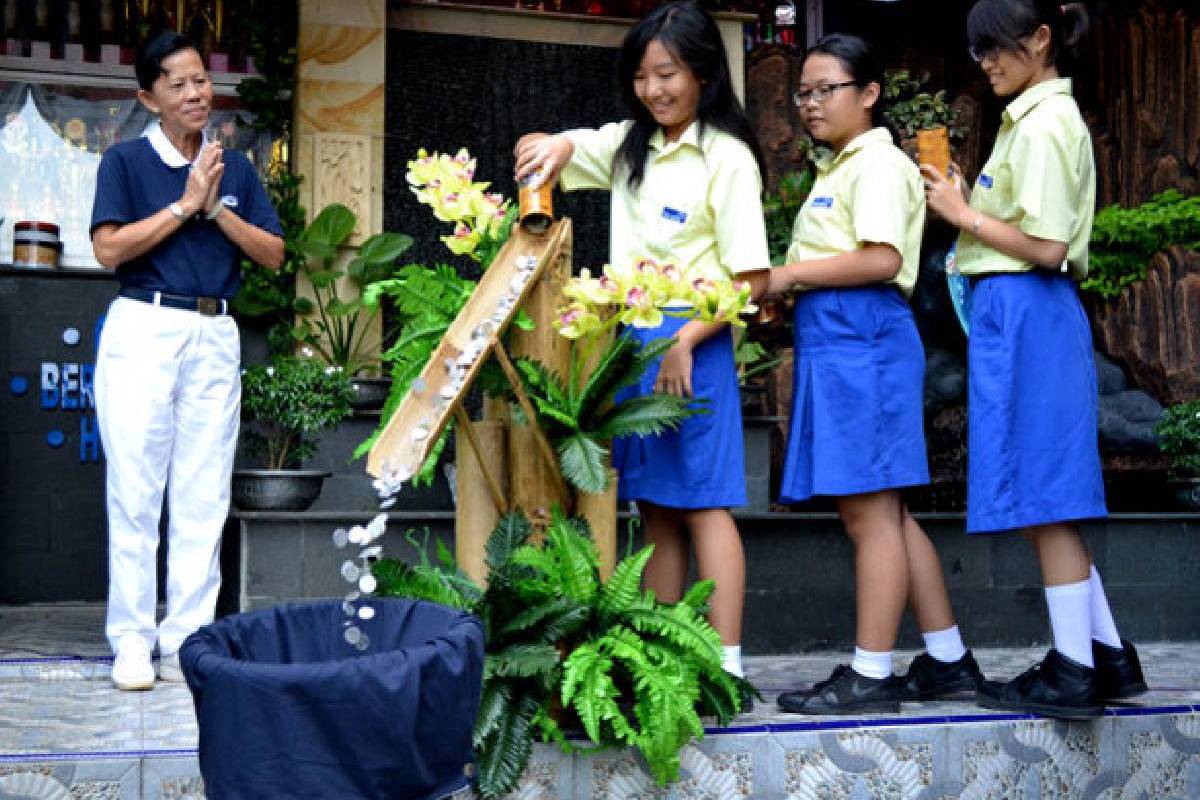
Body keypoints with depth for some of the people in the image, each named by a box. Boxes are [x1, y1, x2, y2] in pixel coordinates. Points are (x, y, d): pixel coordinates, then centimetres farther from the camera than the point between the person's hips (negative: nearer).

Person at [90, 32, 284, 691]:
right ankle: (132, 643, 3)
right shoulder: (127, 160, 2)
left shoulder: (235, 168, 13)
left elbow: (273, 254, 7)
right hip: (143, 331, -3)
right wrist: (184, 205, -10)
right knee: (135, 491, -3)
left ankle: (185, 642, 7)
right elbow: (108, 249, -9)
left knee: (204, 498, 2)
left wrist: (218, 211, -6)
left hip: (215, 337, 4)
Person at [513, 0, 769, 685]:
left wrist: (685, 342, -19)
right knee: (655, 507, 8)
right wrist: (557, 145, -9)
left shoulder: (726, 158, -7)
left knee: (703, 501, -7)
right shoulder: (629, 144, 12)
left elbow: (749, 278, -10)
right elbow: (536, 152, 15)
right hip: (629, 339, 6)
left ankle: (727, 665, -6)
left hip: (692, 344, -6)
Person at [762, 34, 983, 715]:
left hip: (864, 342, -10)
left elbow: (882, 259, -19)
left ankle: (870, 675, -2)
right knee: (877, 511, 11)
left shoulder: (878, 162, -7)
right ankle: (948, 660, 18)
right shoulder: (839, 168, 23)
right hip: (836, 344, 10)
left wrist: (790, 274, -13)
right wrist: (782, 289, 7)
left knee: (870, 510, -7)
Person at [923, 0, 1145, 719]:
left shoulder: (1042, 125, -13)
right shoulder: (1049, 116, 18)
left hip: (1024, 310, -10)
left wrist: (963, 214, -10)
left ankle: (1074, 670, 3)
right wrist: (964, 201, 8)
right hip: (1031, 314, 10)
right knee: (1047, 495, 13)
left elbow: (1045, 247, -19)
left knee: (1041, 492, -5)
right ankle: (1109, 655, 19)